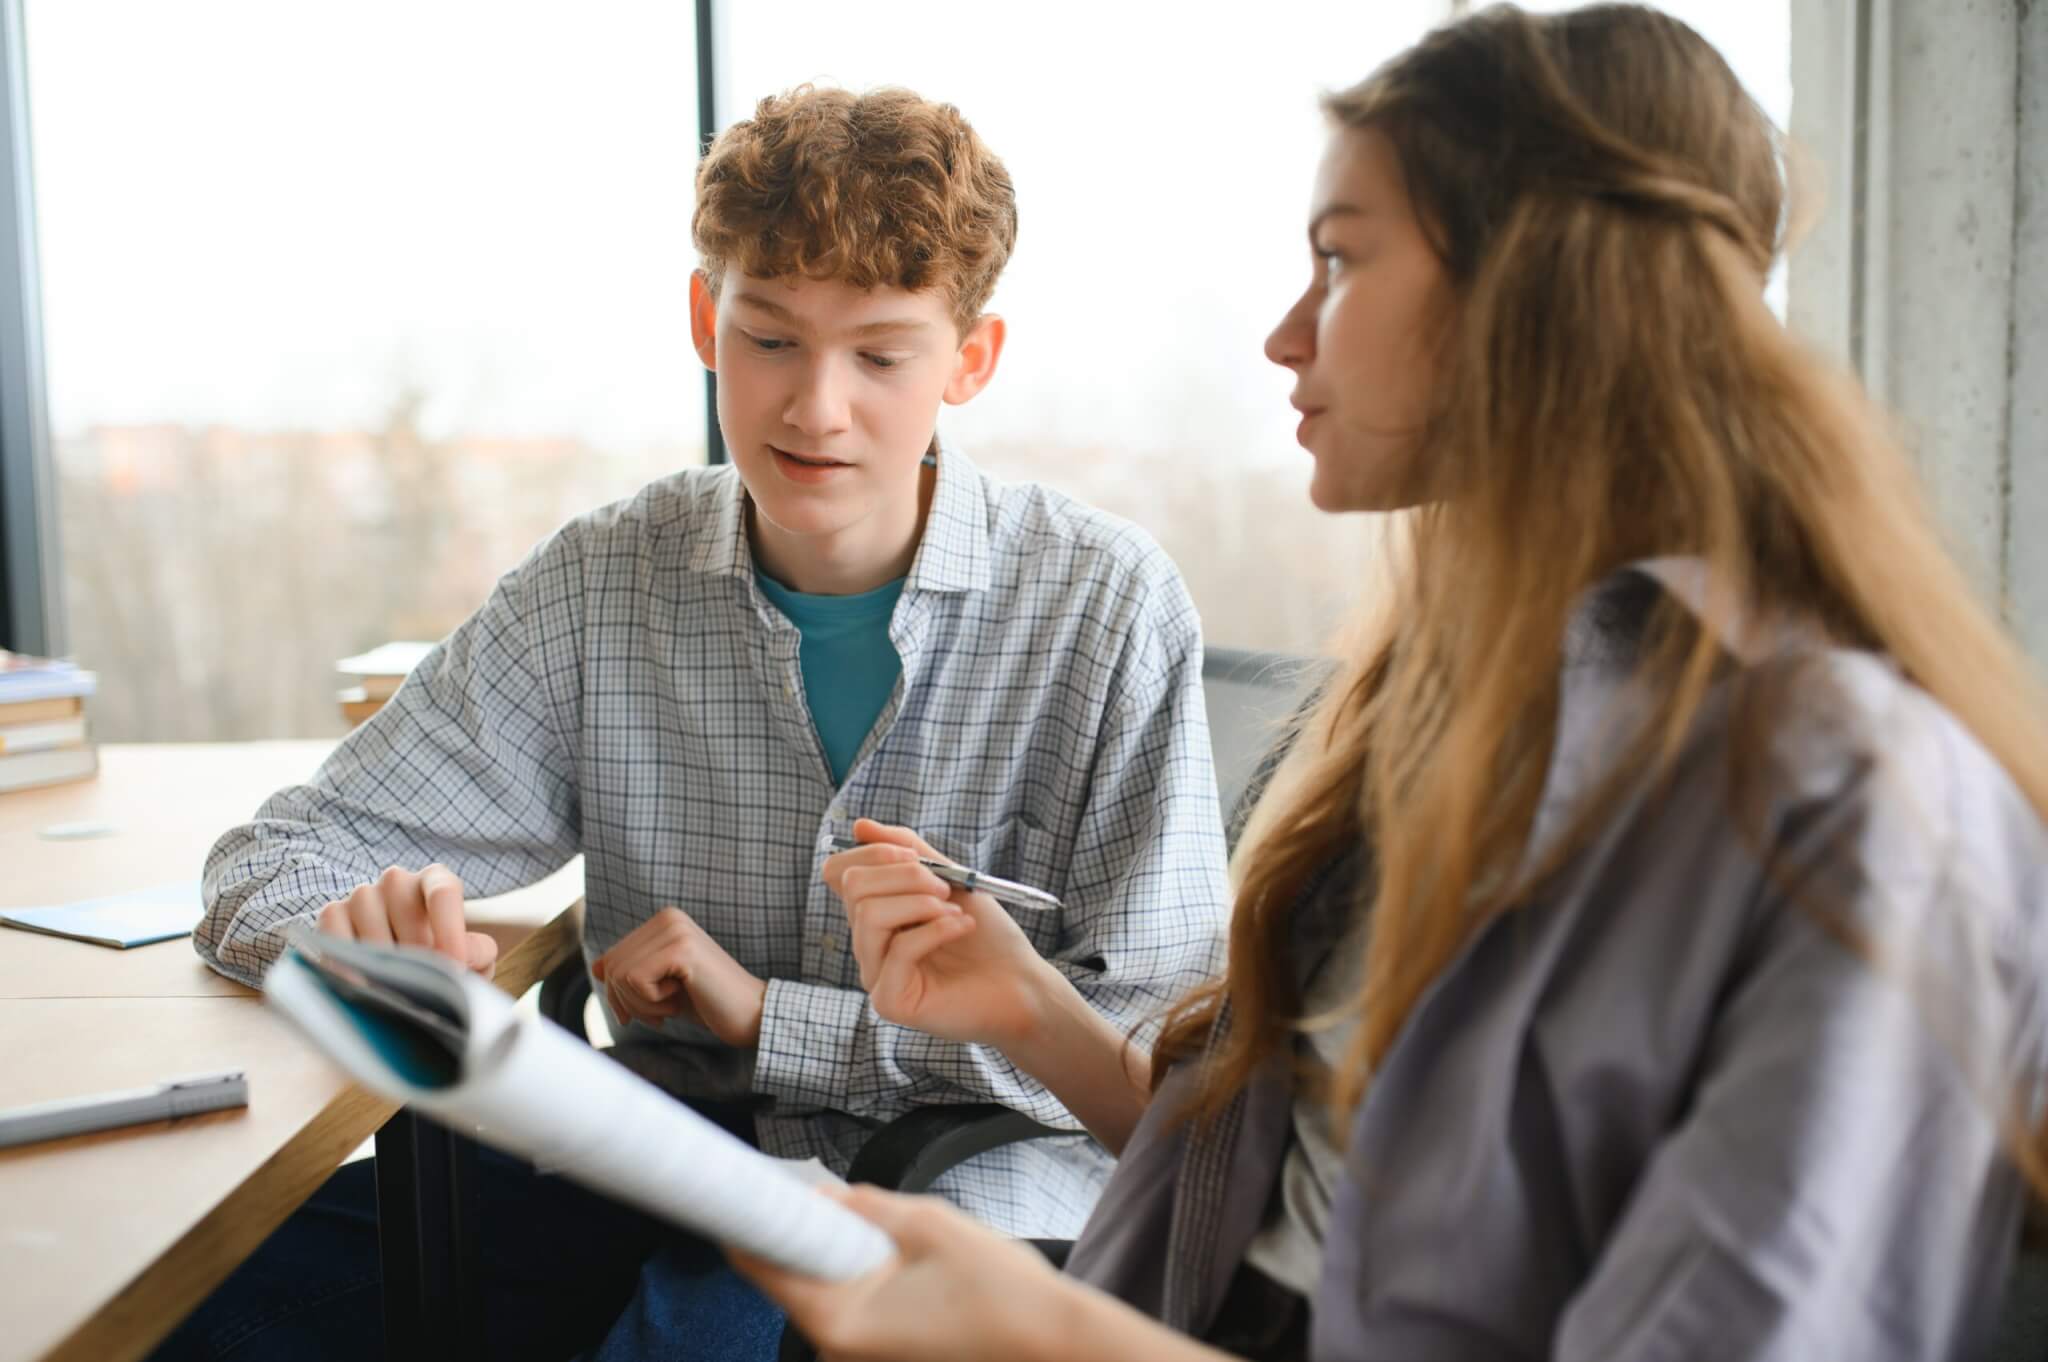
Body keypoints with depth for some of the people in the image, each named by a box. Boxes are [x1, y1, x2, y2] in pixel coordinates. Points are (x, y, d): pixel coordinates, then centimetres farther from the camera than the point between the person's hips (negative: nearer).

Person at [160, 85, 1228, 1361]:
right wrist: (359, 927, -22)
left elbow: (1154, 1039, -11)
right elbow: (280, 858, 3)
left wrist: (772, 1017, -12)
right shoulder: (597, 586, 0)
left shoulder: (1108, 605, -9)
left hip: (966, 1177, -3)